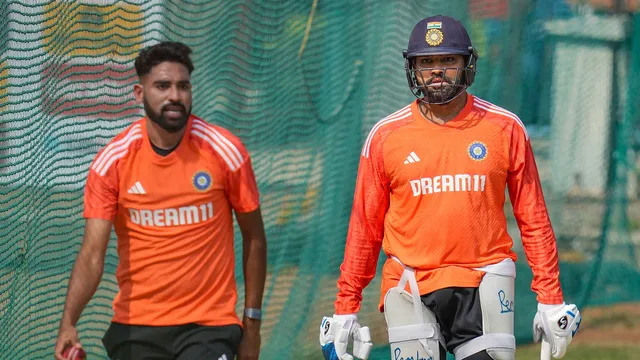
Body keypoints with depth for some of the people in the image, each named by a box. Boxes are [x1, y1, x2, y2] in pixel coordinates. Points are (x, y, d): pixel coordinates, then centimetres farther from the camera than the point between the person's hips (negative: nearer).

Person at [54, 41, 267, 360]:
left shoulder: (225, 151, -6)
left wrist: (252, 323, 3)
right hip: (135, 329, 2)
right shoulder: (112, 162, -5)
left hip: (208, 325, -2)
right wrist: (68, 323, -26)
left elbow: (254, 238, 4)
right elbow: (92, 253, -11)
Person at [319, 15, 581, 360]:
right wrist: (345, 310, 5)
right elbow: (364, 227, 8)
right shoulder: (385, 136, 3)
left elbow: (533, 218, 6)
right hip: (410, 289, 0)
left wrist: (550, 300, 1)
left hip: (484, 288, 0)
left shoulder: (506, 129, 3)